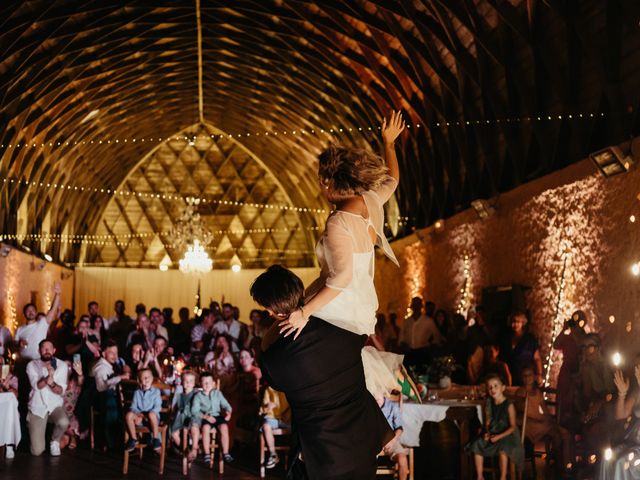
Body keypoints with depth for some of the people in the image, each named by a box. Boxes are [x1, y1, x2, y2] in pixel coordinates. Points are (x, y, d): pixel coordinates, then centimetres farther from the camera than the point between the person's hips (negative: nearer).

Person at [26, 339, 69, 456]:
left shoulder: (62, 365, -2)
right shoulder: (32, 365, -3)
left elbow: (61, 390, -10)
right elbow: (36, 385, -18)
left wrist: (52, 383, -31)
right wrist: (48, 377, -38)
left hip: (55, 406, 1)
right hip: (37, 408, -1)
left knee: (63, 422, -36)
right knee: (37, 451, -10)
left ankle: (55, 442, -1)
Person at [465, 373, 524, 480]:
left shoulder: (509, 405, -13)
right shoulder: (489, 404, 4)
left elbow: (513, 426, -12)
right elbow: (487, 422, 11)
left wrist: (499, 436, -20)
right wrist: (487, 433, -10)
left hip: (506, 434, -6)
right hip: (492, 433, 6)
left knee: (502, 448, -35)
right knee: (476, 446, -16)